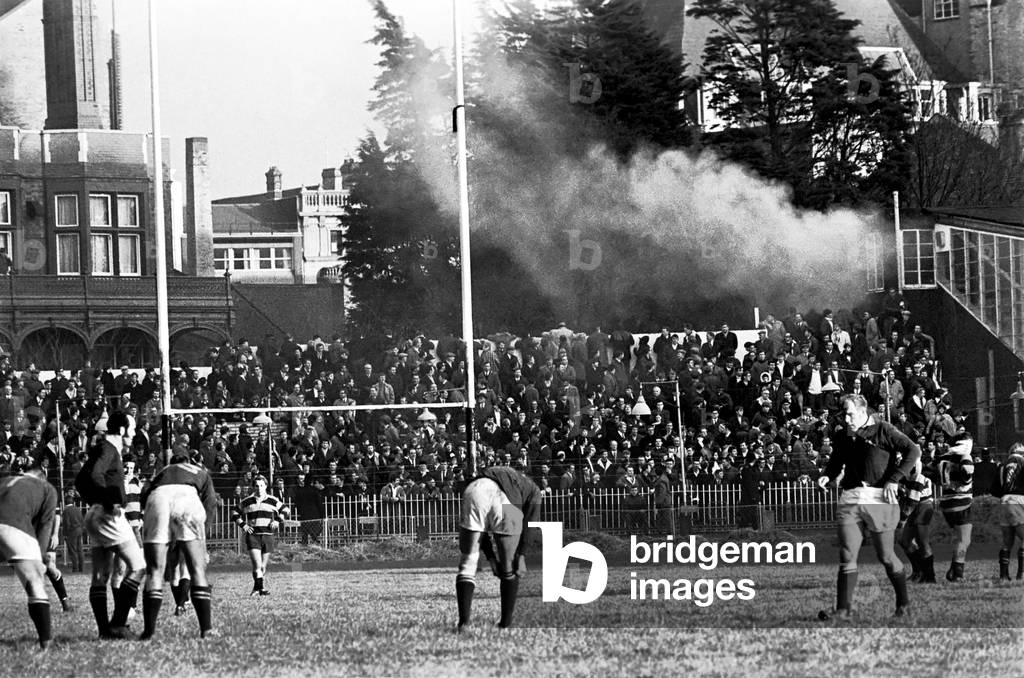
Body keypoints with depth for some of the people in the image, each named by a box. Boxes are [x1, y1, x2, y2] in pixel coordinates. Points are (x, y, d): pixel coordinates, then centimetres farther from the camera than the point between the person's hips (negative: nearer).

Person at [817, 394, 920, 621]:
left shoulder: (883, 430, -3)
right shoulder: (842, 436, 13)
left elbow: (913, 451, -8)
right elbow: (836, 463, 28)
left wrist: (894, 479, -14)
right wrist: (827, 477, 5)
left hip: (878, 498, -4)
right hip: (850, 499, 5)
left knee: (886, 556, 3)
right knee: (847, 557, -5)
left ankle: (904, 603, 20)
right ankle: (843, 610, -7)